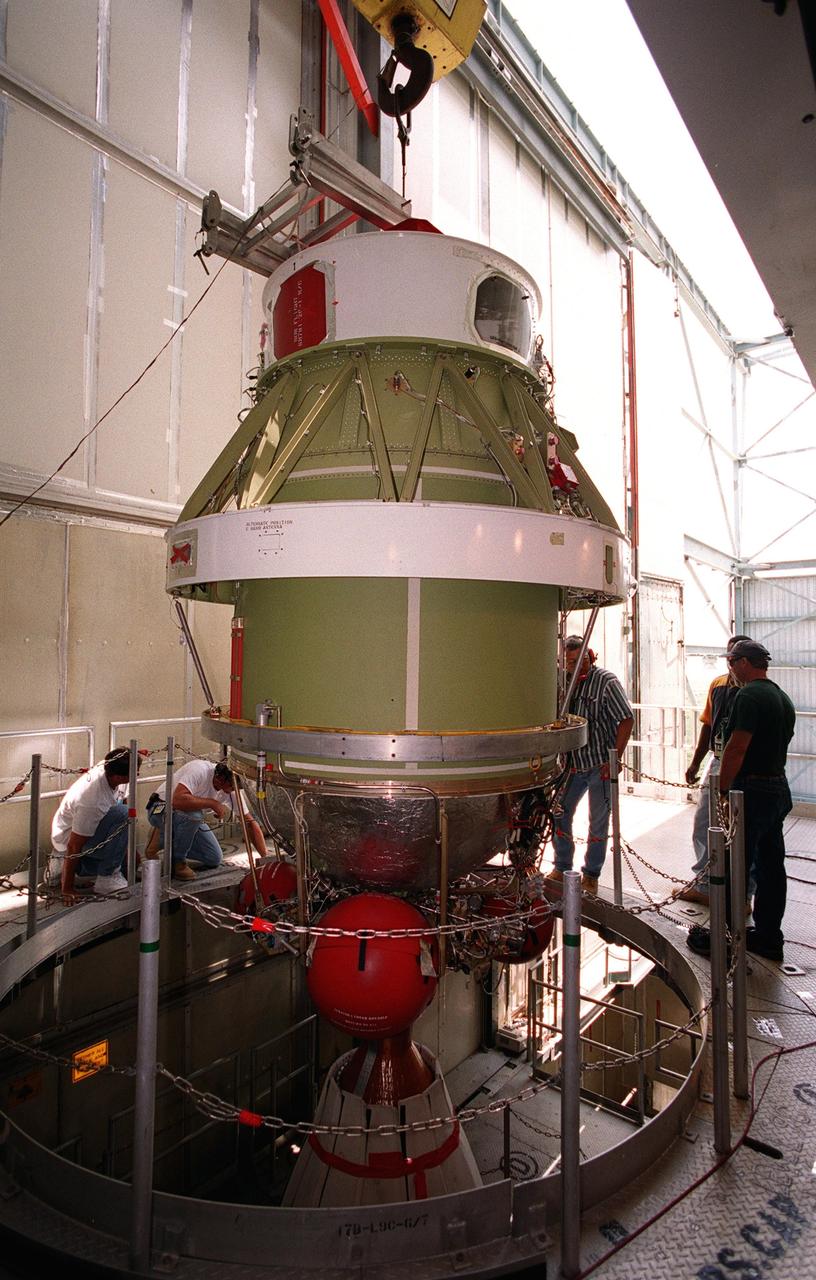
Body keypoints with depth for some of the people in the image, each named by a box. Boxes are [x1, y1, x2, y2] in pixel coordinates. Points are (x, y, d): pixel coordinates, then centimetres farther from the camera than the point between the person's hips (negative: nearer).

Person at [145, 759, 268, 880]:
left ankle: (164, 840, 14)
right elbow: (178, 800, -46)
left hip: (191, 818, 7)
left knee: (214, 858, -2)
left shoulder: (232, 789, -13)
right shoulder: (200, 770, -32)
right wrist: (213, 803, -35)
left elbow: (250, 822, -10)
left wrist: (265, 857, -16)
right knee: (192, 814, -37)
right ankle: (178, 861, -11)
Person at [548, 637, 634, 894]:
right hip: (573, 764, 5)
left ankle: (591, 875, 21)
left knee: (598, 822, 6)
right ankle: (561, 868, 28)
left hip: (601, 765, -5)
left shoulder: (606, 681, -12)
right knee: (560, 814, 10)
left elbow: (626, 720, -14)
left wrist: (615, 758, -16)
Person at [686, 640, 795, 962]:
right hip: (779, 789, 9)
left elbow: (736, 749, -21)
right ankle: (769, 938, 25)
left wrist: (722, 791, -14)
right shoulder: (784, 698, 13)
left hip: (751, 791, -9)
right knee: (771, 866, 15)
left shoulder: (749, 696, -16)